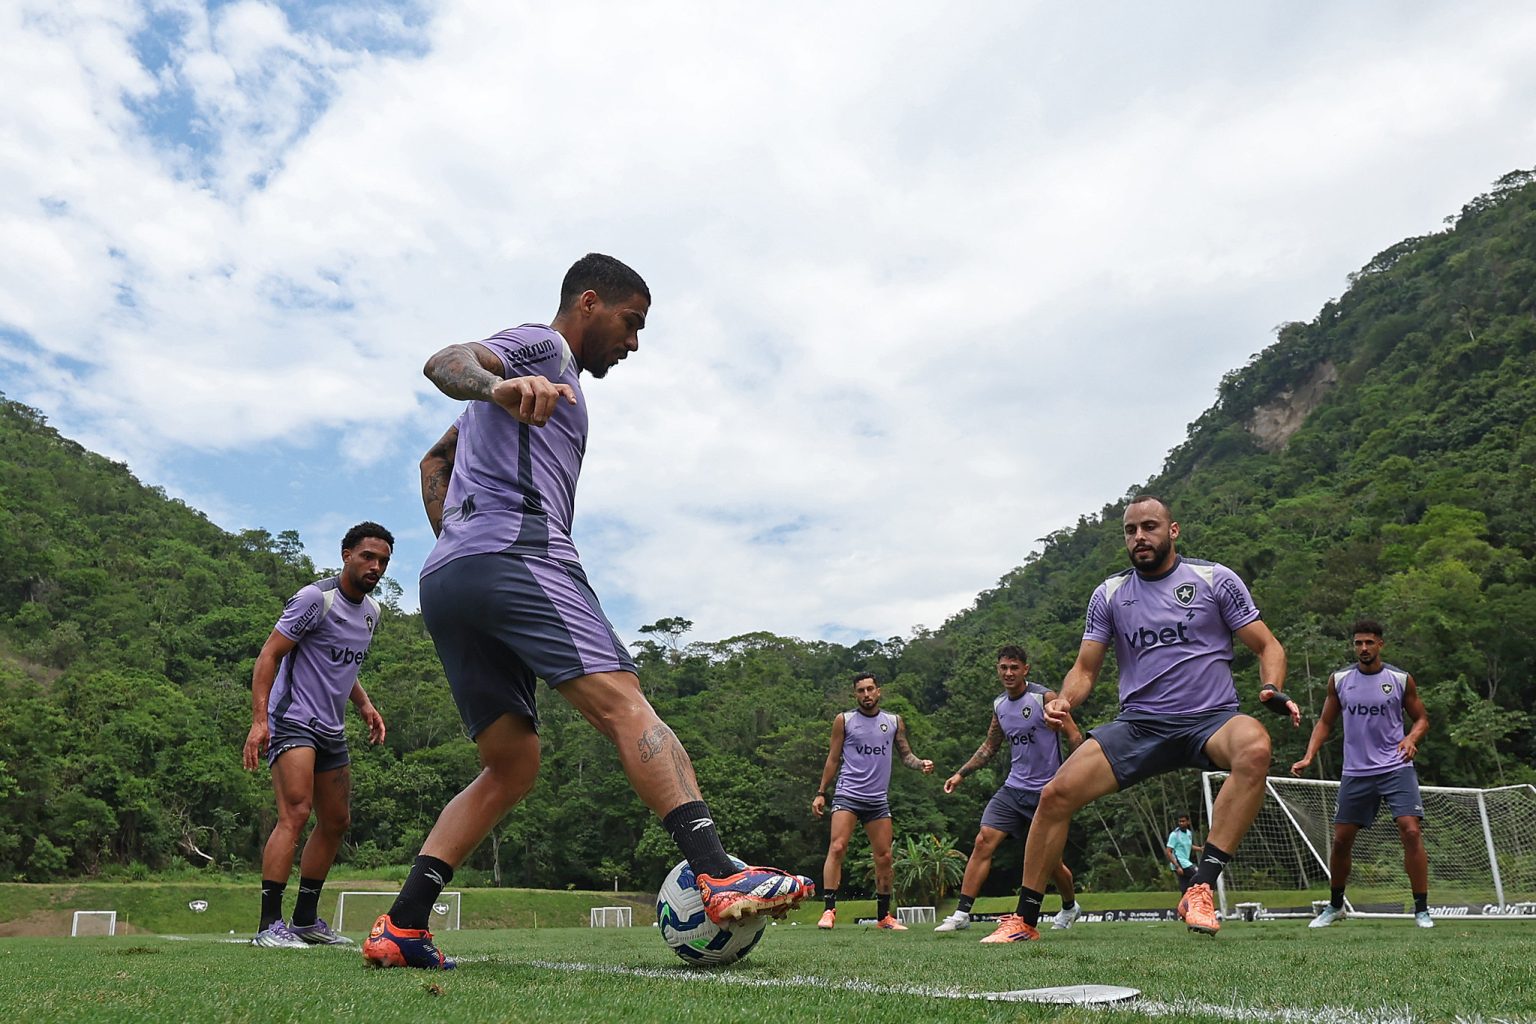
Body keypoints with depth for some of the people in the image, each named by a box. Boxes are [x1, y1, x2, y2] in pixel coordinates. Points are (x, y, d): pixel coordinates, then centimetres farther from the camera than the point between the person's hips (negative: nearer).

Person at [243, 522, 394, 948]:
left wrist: (364, 705, 11)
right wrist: (259, 718, -24)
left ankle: (306, 919, 21)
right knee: (296, 813, -20)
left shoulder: (372, 611, 12)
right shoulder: (316, 598, -13)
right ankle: (269, 925, -16)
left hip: (332, 730, 9)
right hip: (293, 720, -9)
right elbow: (269, 656, -14)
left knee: (336, 822, 10)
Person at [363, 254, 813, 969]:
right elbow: (445, 361, -13)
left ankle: (400, 929, 3)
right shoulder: (543, 343, 8)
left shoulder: (534, 369, 36)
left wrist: (454, 535, 25)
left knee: (512, 765, 9)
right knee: (623, 702, -21)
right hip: (516, 556, -9)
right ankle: (720, 877, -35)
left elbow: (435, 462, 41)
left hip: (443, 584, 10)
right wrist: (500, 387, -36)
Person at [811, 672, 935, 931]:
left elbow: (906, 754, 13)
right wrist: (820, 793, 2)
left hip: (879, 799, 3)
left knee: (885, 858, 6)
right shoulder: (843, 720, 3)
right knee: (837, 848, -17)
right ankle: (829, 910, -14)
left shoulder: (894, 722, 10)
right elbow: (833, 758, 6)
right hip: (847, 795, -3)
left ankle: (883, 916, 19)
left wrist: (920, 763, -9)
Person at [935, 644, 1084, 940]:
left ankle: (1070, 908, 36)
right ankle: (962, 913, -9)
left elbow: (1075, 738, -10)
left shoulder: (1044, 698, -11)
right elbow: (990, 746, 19)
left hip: (1047, 791, -5)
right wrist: (961, 774, 13)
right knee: (983, 842, -11)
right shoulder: (999, 705, 7)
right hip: (1014, 788, 5)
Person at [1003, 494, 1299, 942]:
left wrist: (1273, 689, -15)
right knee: (1056, 794, -16)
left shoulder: (1215, 579, 3)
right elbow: (1085, 668, 12)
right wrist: (1064, 701, -10)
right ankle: (1026, 920, -1)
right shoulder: (1110, 594, 10)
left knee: (1255, 748, -38)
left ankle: (1201, 889, -32)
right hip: (1138, 724, 2)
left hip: (1211, 719, -2)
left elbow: (1267, 645, 6)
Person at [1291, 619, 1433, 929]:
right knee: (1341, 840, 6)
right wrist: (1308, 757, -2)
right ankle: (1335, 906, 24)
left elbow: (1422, 718, 9)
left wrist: (1412, 738, -13)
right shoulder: (1338, 680, 4)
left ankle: (1421, 910, -3)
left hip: (1396, 767, -2)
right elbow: (1325, 722, 11)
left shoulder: (1401, 679, 0)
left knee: (1411, 832, -16)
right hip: (1355, 772, 2)